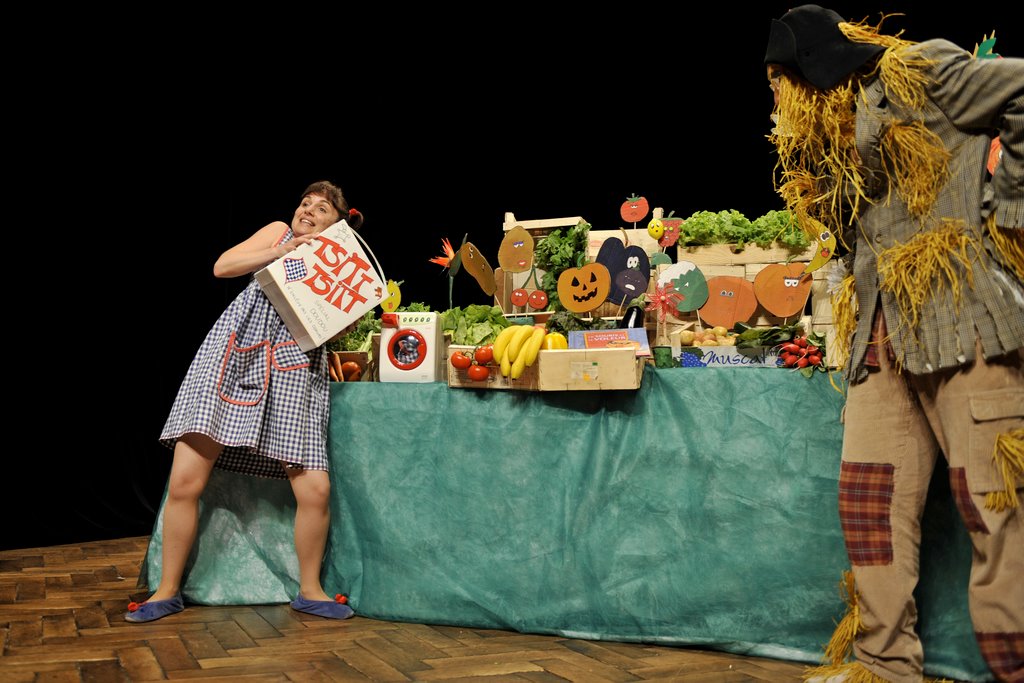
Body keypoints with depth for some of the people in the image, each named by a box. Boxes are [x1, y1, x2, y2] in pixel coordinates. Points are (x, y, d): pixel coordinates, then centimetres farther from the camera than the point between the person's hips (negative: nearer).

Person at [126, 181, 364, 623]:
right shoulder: (279, 232, 16)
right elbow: (222, 266, 4)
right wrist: (282, 252, -4)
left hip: (292, 369, 0)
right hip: (231, 356, 0)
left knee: (315, 489, -12)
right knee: (185, 481, -6)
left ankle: (309, 591, 10)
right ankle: (168, 591, 12)